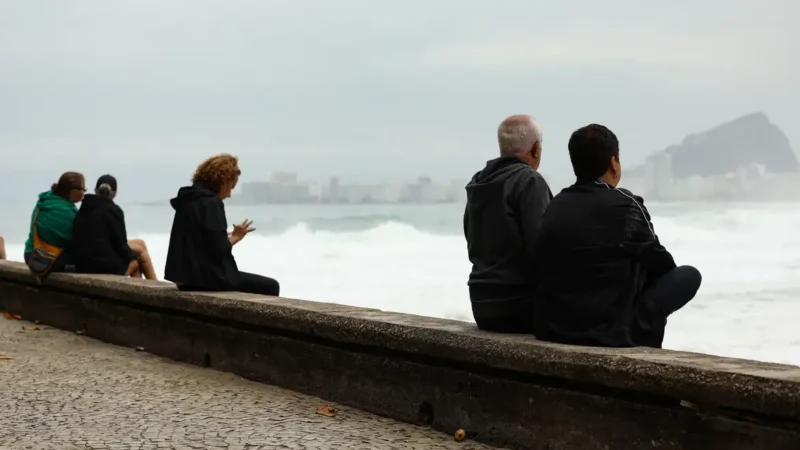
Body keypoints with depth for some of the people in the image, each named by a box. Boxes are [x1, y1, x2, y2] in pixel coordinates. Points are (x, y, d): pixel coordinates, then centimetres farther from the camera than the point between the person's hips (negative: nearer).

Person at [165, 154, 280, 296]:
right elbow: (218, 249, -19)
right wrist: (235, 237, -2)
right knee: (270, 287, -1)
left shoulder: (188, 200, 13)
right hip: (206, 277, -10)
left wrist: (228, 237, 15)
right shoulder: (211, 203, -15)